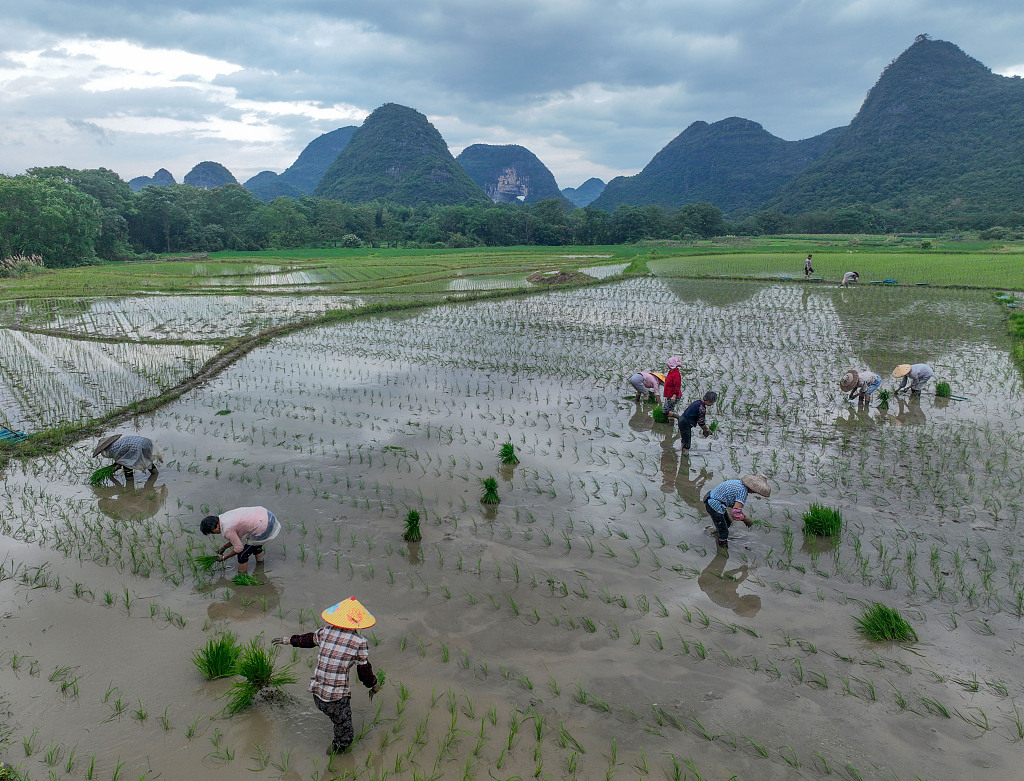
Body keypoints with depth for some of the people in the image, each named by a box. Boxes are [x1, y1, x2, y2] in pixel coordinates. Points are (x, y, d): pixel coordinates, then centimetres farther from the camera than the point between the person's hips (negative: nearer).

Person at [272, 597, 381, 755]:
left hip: (317, 692, 6)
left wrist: (289, 640, 39)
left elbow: (307, 639, 19)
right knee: (345, 736, 17)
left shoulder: (325, 632, -1)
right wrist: (374, 685, 20)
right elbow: (364, 671, -1)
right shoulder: (359, 643, -12)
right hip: (337, 697, -6)